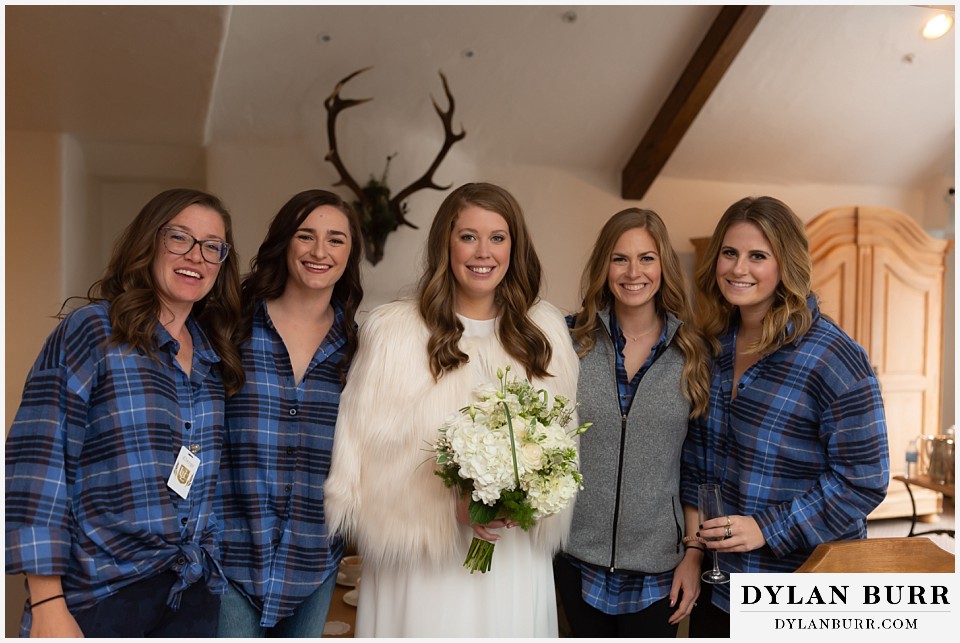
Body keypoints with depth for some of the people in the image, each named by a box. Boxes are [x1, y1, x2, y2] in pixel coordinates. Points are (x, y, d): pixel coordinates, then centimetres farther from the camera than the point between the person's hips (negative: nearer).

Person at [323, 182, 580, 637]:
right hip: (418, 570, -3)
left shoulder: (545, 331, 4)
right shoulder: (391, 330, -7)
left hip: (516, 562, 3)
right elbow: (367, 459, -8)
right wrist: (448, 506, -20)